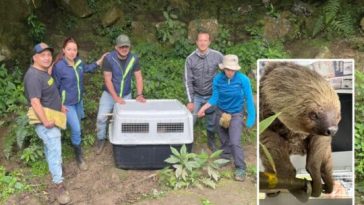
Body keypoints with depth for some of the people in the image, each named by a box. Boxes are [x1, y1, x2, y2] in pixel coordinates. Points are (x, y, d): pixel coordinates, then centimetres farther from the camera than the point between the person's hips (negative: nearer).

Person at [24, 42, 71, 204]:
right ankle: (59, 184, -3)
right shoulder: (34, 76, -25)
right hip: (45, 120, -10)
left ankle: (52, 166, 46)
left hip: (51, 117, 10)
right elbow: (35, 102, -31)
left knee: (50, 146, 26)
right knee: (54, 149, -9)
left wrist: (59, 106, 21)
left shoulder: (43, 72, 7)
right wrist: (45, 121, -32)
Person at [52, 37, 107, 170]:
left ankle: (75, 142, 47)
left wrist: (98, 62, 8)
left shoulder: (79, 62, -7)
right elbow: (55, 87, -14)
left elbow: (87, 69, 18)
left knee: (76, 126, 22)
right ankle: (78, 156, 12)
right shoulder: (59, 66, -24)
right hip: (67, 103, -6)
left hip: (79, 100, 6)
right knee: (76, 129, -7)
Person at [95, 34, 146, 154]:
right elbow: (108, 80, -20)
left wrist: (139, 94, -21)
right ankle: (101, 139, 15)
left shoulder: (134, 59, -10)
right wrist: (116, 97, -27)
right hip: (109, 94, -2)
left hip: (126, 95, 2)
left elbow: (138, 77, -8)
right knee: (101, 117, -8)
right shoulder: (109, 58, -19)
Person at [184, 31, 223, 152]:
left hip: (212, 95, 1)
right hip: (196, 96, 0)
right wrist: (190, 101, -10)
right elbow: (188, 81, -8)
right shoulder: (190, 59, -10)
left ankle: (211, 142, 36)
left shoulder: (217, 56, -11)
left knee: (212, 123, 13)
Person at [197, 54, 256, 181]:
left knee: (235, 142, -15)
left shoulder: (243, 80, -23)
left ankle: (240, 169, -2)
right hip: (221, 112, 3)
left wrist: (251, 118, -15)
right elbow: (215, 98, -11)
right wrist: (204, 108, -24)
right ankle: (224, 158, 42)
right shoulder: (217, 79, -15)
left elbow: (249, 99, -16)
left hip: (236, 114, -3)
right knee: (224, 140, 19)